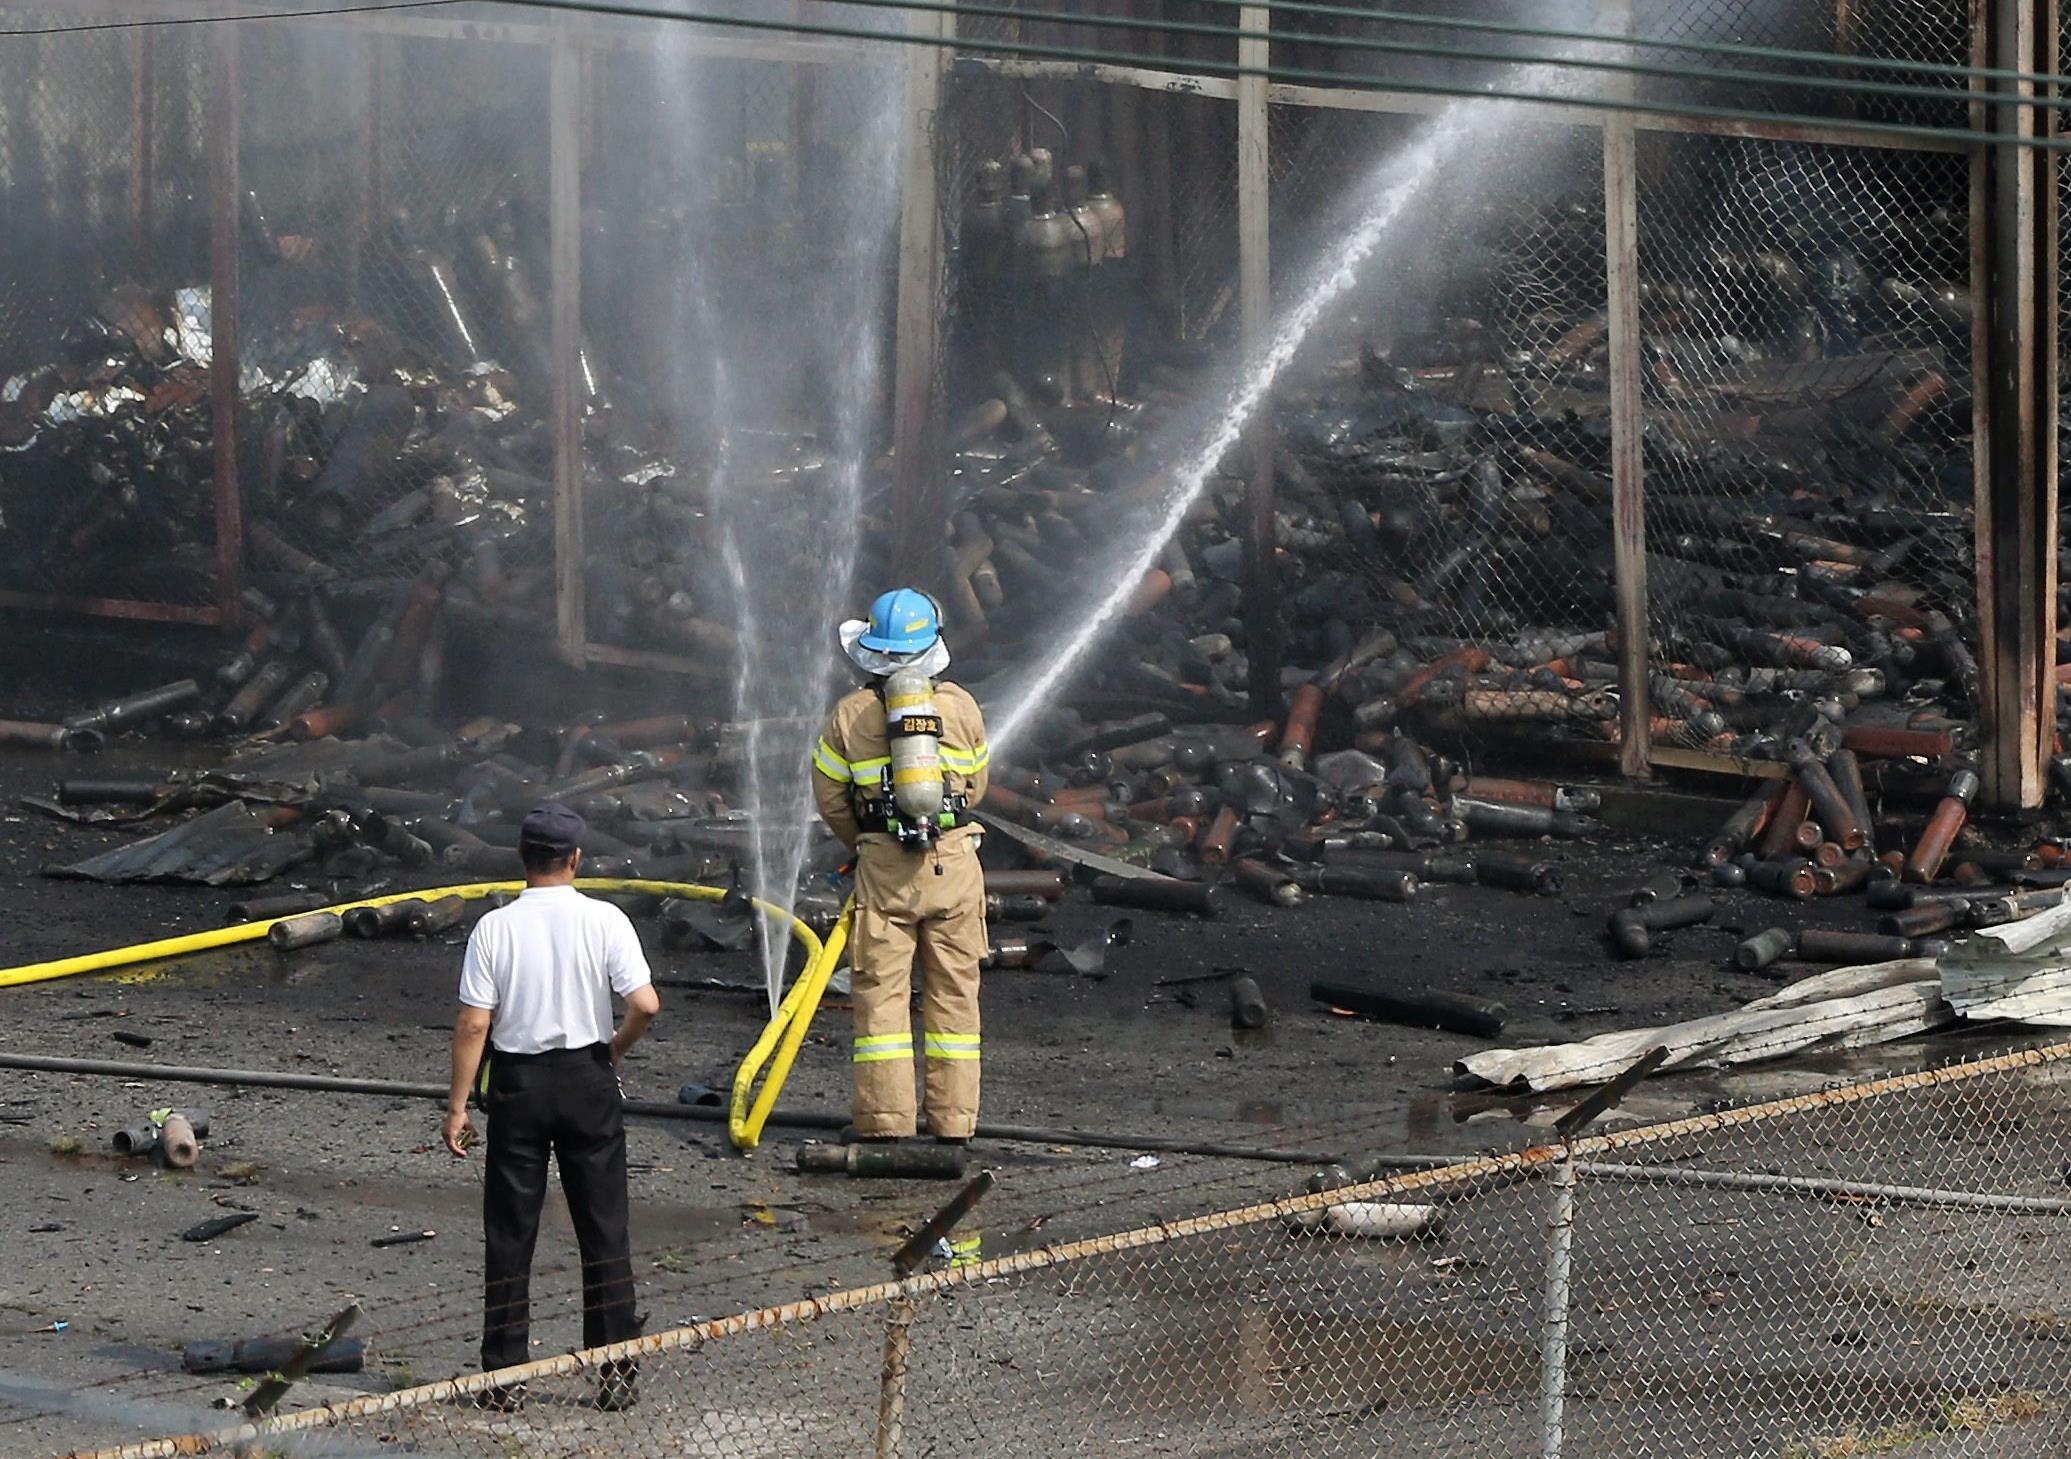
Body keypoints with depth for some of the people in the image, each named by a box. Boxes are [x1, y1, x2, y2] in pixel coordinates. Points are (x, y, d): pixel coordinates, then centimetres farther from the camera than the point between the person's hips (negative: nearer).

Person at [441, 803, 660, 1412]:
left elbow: (473, 1024, -9)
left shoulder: (495, 928, -7)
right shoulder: (604, 921, -8)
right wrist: (616, 1049, 6)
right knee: (604, 1228, 8)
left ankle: (504, 1377, 8)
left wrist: (458, 1106, -2)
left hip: (518, 1082, 0)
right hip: (588, 1078, 0)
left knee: (509, 1235, 7)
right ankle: (616, 1371, 8)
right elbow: (645, 1005, -14)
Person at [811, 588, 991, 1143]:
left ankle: (885, 1122, 1)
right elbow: (975, 786, 12)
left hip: (884, 868, -1)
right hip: (955, 866, 1)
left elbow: (830, 798, 5)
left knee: (881, 992, 3)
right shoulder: (962, 706, 3)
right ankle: (953, 1122, 9)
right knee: (954, 992, 8)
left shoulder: (851, 714, -1)